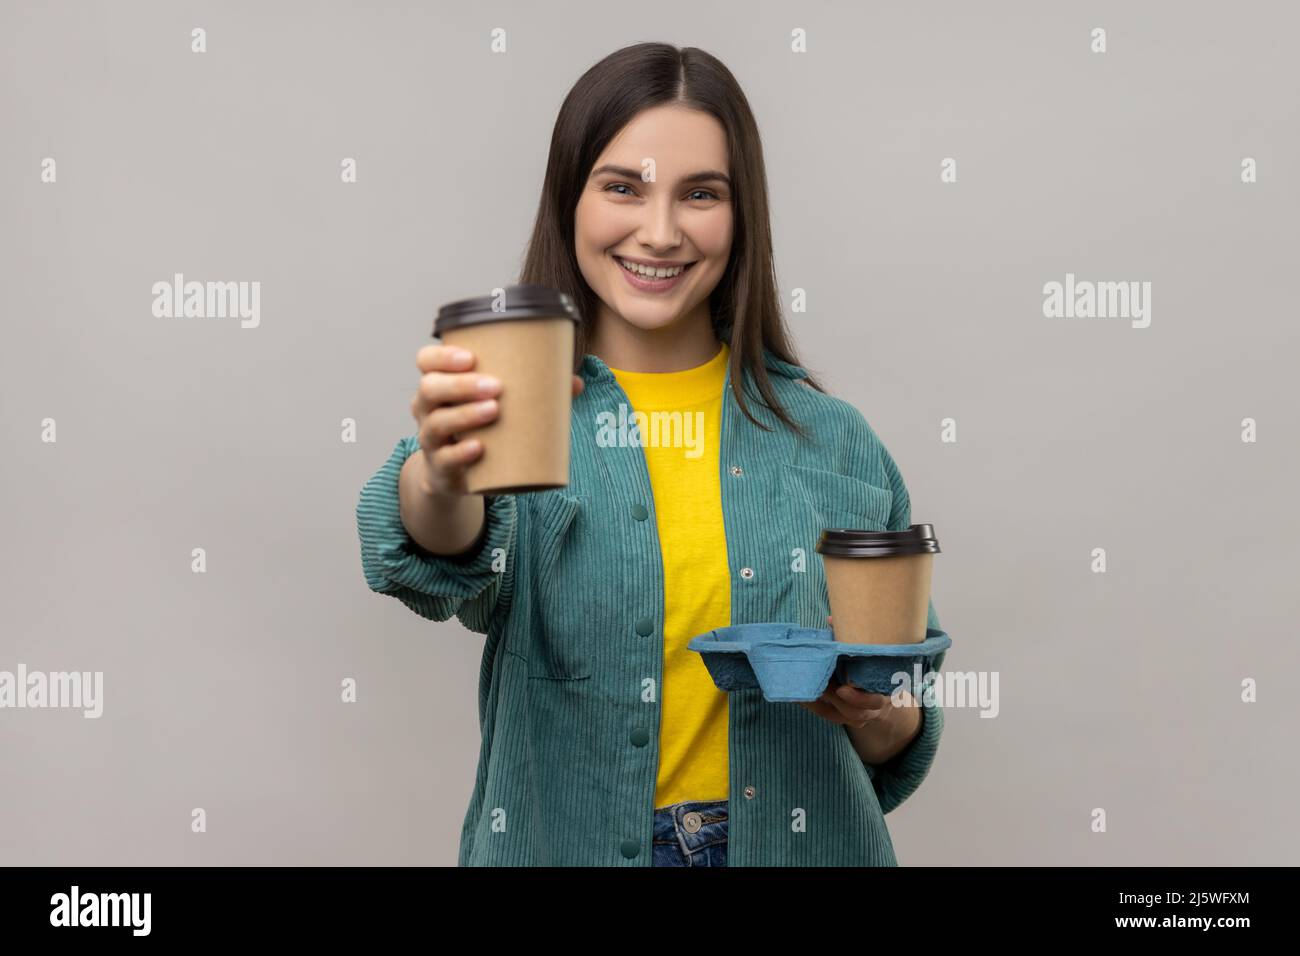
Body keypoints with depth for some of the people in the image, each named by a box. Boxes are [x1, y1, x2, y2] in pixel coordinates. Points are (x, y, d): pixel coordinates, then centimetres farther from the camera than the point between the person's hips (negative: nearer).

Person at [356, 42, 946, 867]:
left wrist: (881, 716, -16)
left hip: (797, 843, 2)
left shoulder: (835, 442, -2)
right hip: (559, 842, -1)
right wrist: (443, 480, -49)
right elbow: (452, 558, -29)